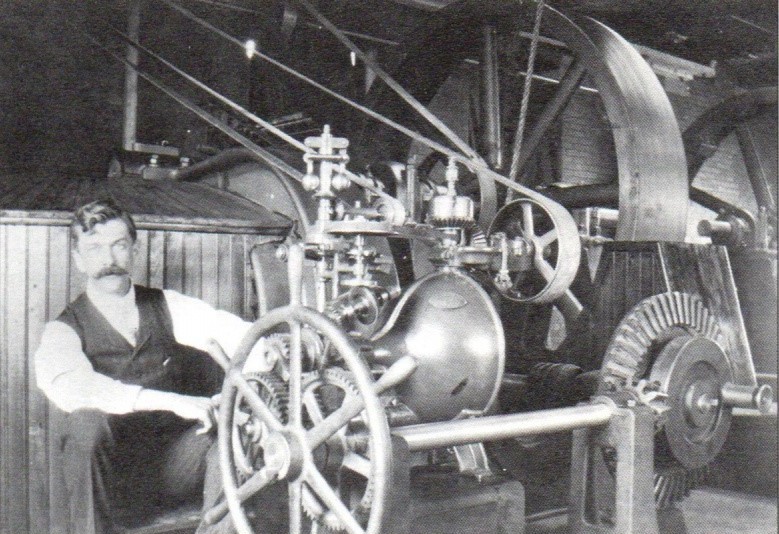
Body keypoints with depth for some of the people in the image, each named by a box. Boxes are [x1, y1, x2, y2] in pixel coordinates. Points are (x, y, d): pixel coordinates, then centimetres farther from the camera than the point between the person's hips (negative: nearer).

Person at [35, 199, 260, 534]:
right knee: (85, 422, -32)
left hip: (173, 467, 2)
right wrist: (172, 402, -33)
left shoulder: (167, 308, 8)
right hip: (114, 474, -2)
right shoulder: (64, 331, -1)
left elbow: (227, 328, -9)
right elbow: (68, 387, -23)